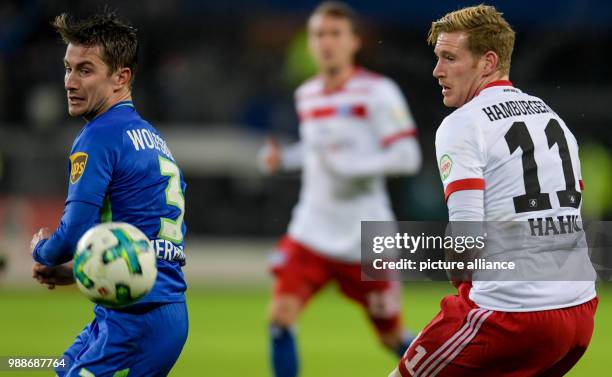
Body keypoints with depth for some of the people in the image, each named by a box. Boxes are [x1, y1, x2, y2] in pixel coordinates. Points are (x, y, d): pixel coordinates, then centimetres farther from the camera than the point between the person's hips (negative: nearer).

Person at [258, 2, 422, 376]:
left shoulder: (378, 92, -11)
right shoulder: (307, 95, 8)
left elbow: (408, 156, -15)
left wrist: (349, 165, -25)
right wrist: (284, 157, 6)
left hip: (364, 237, -4)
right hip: (312, 230, 4)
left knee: (392, 336, 8)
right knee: (281, 313, -16)